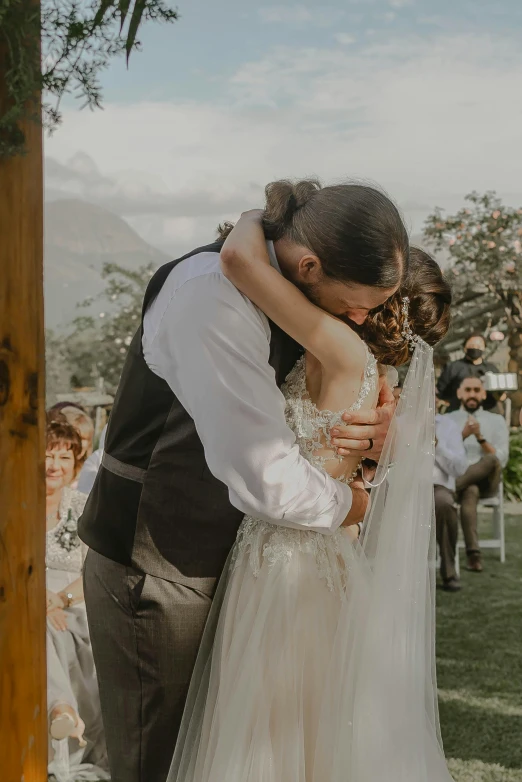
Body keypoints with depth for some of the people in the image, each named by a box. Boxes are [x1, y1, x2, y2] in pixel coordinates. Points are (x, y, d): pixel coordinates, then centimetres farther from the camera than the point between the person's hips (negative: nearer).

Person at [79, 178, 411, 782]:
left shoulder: (291, 296, 0)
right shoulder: (213, 296, -29)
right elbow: (266, 480, -33)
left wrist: (371, 431, -13)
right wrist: (354, 503, -13)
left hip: (209, 561, 8)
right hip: (153, 573, -8)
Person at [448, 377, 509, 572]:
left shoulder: (497, 421, 13)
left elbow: (501, 460, 1)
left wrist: (480, 437, -12)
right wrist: (463, 435, -11)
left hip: (486, 481, 0)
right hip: (456, 477, 0)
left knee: (491, 461, -36)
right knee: (470, 491, -39)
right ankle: (473, 554, -42)